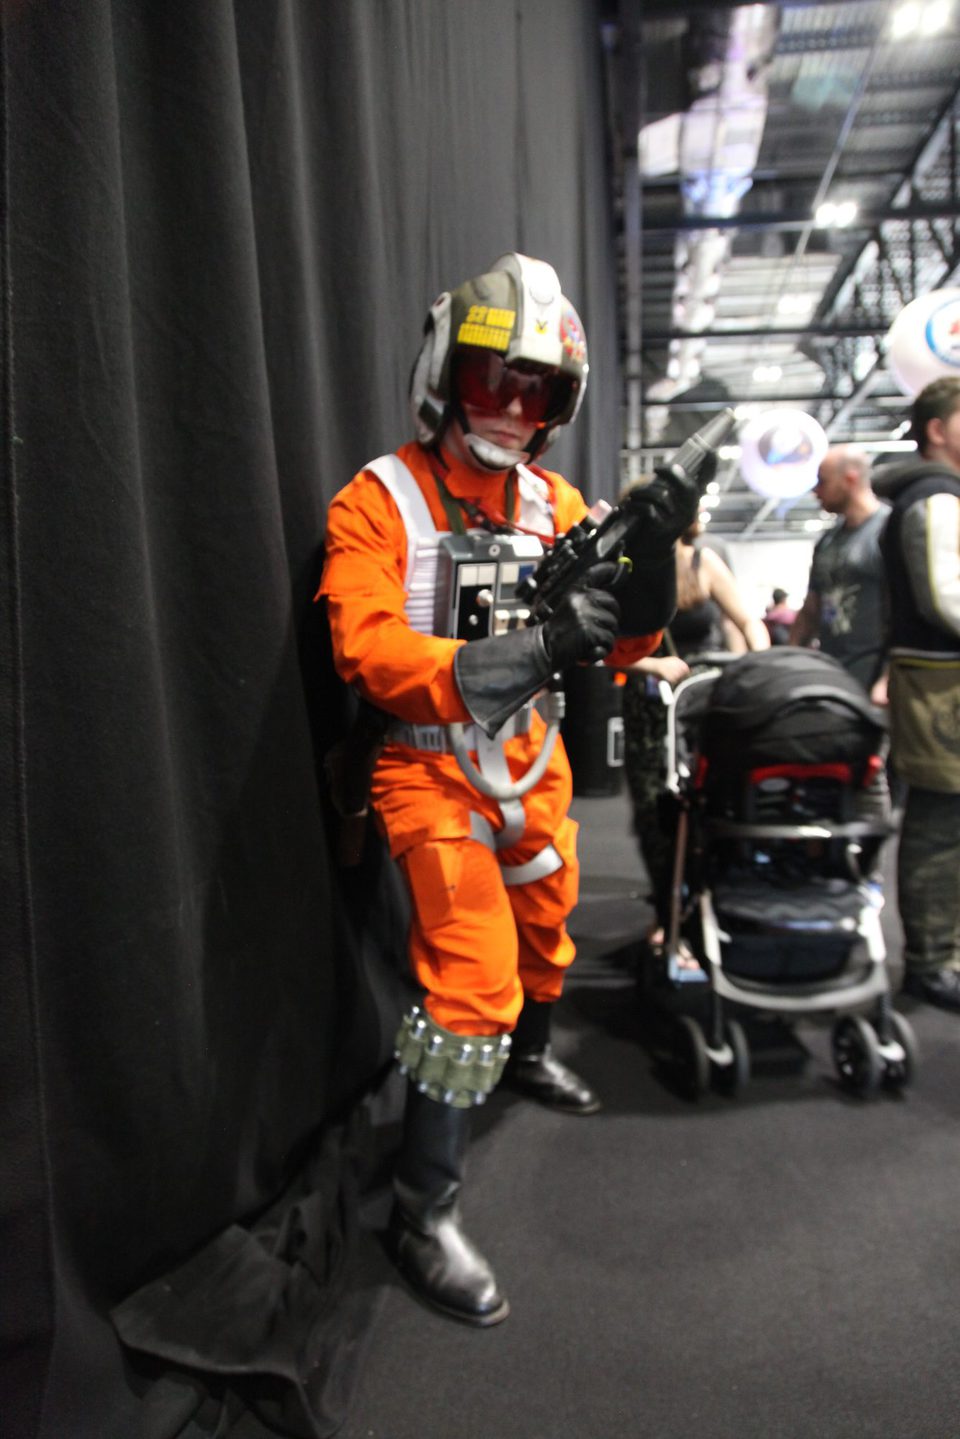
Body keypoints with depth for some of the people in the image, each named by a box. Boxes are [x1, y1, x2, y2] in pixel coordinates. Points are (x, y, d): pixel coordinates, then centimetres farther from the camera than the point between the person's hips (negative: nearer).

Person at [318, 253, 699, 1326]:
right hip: (433, 770, -6)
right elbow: (368, 652, -27)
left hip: (531, 763, 7)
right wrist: (534, 647, -37)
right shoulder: (379, 500, -14)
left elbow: (624, 643, -1)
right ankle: (423, 1212, 4)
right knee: (471, 975, -13)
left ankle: (526, 1055, 54)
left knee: (546, 929, 24)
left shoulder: (555, 501, 2)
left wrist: (653, 556, -22)